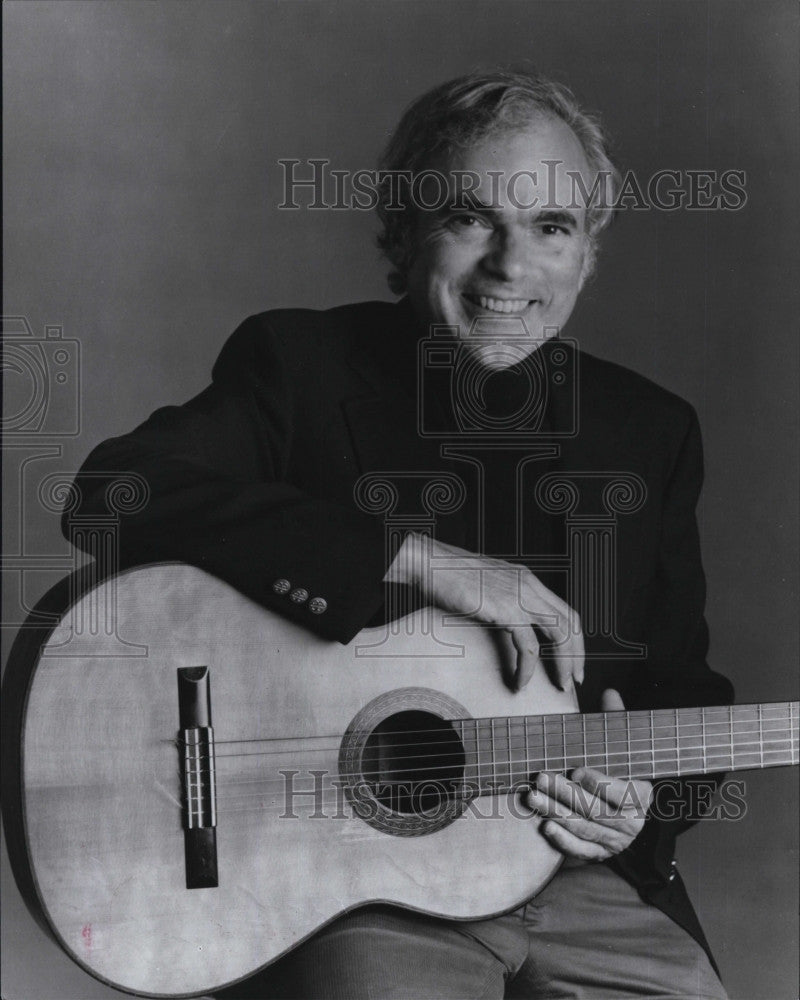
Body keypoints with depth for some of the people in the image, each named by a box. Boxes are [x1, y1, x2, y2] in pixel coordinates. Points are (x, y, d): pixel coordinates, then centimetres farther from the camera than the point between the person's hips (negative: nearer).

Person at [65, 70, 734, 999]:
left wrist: (646, 802, -8)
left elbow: (685, 688, 14)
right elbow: (117, 488, -21)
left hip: (586, 878, 4)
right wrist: (411, 559, -24)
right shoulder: (302, 363, -2)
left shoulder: (652, 430, 8)